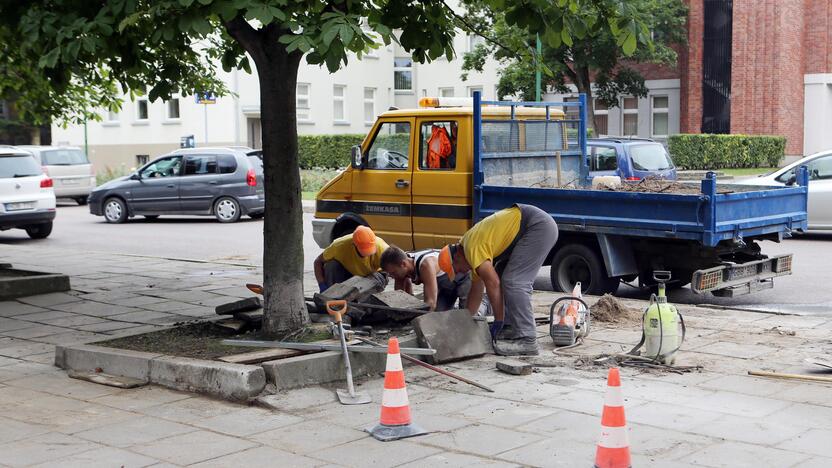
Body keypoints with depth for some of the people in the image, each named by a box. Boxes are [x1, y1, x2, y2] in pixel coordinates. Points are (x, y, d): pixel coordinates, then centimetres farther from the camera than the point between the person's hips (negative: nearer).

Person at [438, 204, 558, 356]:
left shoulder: (473, 249, -15)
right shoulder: (473, 248, 15)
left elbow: (492, 283, -18)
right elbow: (477, 288, 23)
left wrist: (498, 321, -12)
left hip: (539, 226, -11)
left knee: (514, 282, -14)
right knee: (506, 279, 14)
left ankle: (527, 340, -16)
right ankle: (512, 329, 15)